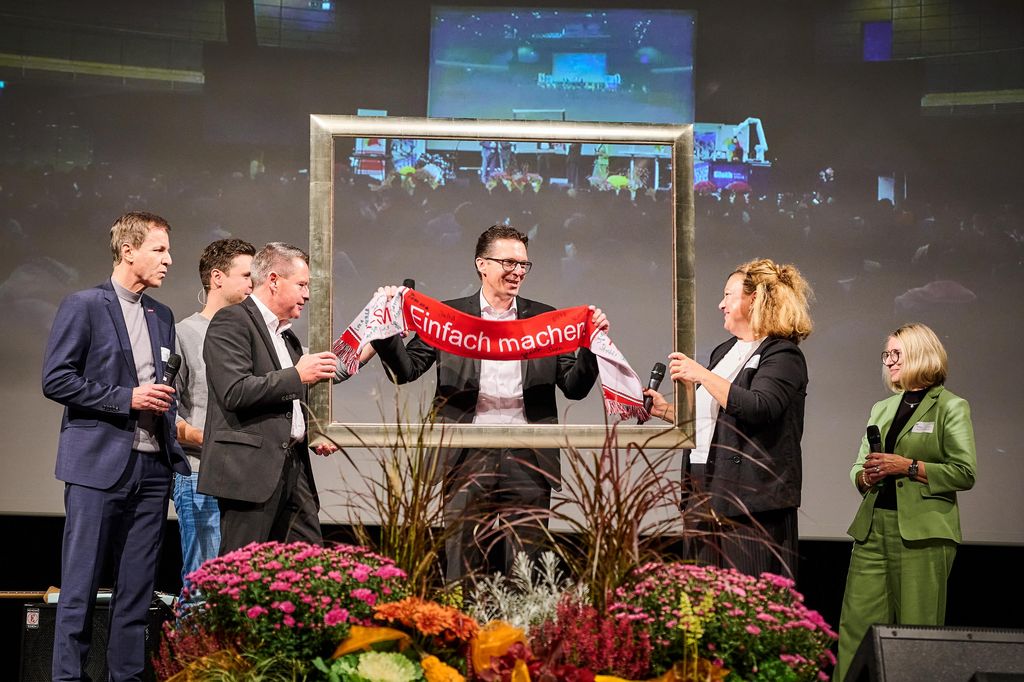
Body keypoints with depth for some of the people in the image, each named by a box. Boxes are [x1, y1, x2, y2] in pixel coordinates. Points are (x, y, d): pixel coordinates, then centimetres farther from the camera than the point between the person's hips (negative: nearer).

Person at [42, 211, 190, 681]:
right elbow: (56, 380, -9)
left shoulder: (162, 317, 16)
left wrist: (173, 439, 10)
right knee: (81, 586, -3)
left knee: (137, 588, 7)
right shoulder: (83, 306, -3)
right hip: (99, 465, -6)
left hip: (152, 466, 6)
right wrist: (126, 397, -13)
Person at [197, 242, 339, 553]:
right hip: (250, 469, -9)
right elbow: (235, 393, -19)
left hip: (292, 467, 9)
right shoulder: (232, 321, -6)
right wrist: (297, 375, -14)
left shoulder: (287, 335, 23)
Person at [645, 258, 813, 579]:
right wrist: (665, 410, 14)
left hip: (752, 501, -9)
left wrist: (701, 375, -20)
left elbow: (757, 408, -23)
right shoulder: (724, 352, 22)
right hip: (707, 495, 9)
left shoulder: (782, 355, -6)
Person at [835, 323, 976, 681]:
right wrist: (866, 476, -1)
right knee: (856, 624, -2)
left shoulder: (951, 407, 1)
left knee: (917, 628, -3)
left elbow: (965, 473, -6)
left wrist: (909, 467, -13)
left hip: (921, 530, -5)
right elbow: (858, 467, 22)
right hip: (872, 527, 5)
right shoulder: (881, 409, 20)